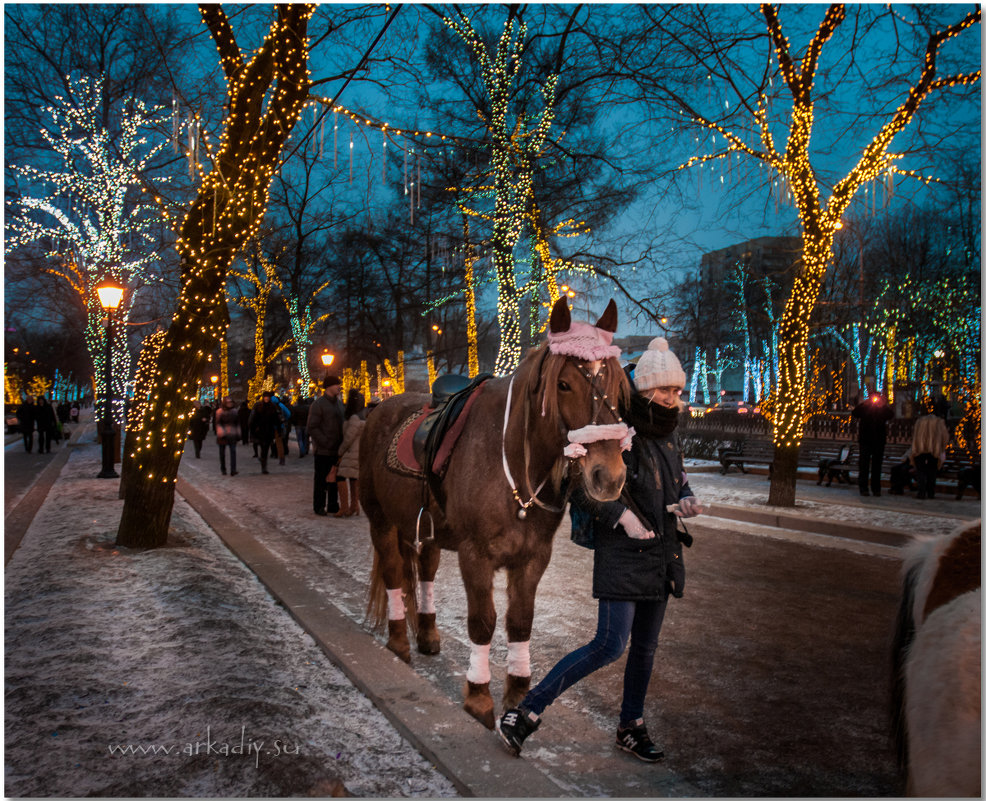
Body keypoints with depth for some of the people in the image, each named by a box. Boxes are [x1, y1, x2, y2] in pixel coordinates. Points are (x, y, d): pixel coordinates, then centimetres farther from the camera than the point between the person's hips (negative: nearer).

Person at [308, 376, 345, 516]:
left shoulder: (338, 403, 14)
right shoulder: (319, 404, -10)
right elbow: (312, 428, -15)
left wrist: (341, 443, 8)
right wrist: (326, 442, -20)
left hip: (336, 450, 7)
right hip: (323, 450, -7)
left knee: (335, 478, 12)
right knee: (321, 479, 2)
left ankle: (333, 506, 21)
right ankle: (319, 507, 12)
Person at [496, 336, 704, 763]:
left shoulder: (668, 435, 10)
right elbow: (578, 486, -16)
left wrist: (688, 501, 2)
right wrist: (623, 515, -23)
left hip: (662, 554, 8)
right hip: (622, 555, -8)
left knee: (645, 647, 15)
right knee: (610, 645, -13)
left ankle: (631, 727, 32)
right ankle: (525, 713, -4)